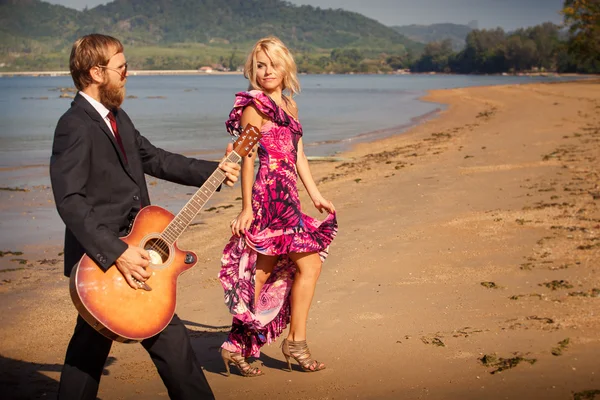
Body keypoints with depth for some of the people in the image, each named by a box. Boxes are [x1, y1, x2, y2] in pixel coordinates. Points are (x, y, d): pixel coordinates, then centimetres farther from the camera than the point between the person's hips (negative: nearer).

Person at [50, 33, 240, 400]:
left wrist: (214, 170, 12)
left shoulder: (117, 118, 12)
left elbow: (155, 159, 19)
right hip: (102, 258, -10)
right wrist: (117, 252, -31)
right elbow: (70, 201, -25)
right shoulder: (75, 126, -18)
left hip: (128, 250, 10)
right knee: (171, 339, -4)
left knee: (91, 343, 19)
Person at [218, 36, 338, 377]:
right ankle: (296, 342, 6)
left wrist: (316, 195, 18)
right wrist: (247, 207, -14)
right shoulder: (255, 106, -7)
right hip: (270, 195, -8)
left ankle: (238, 346, 15)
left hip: (287, 197, 8)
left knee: (263, 272, 8)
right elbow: (247, 157, -11)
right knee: (309, 265, -5)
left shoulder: (288, 106, 17)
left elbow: (298, 155, 20)